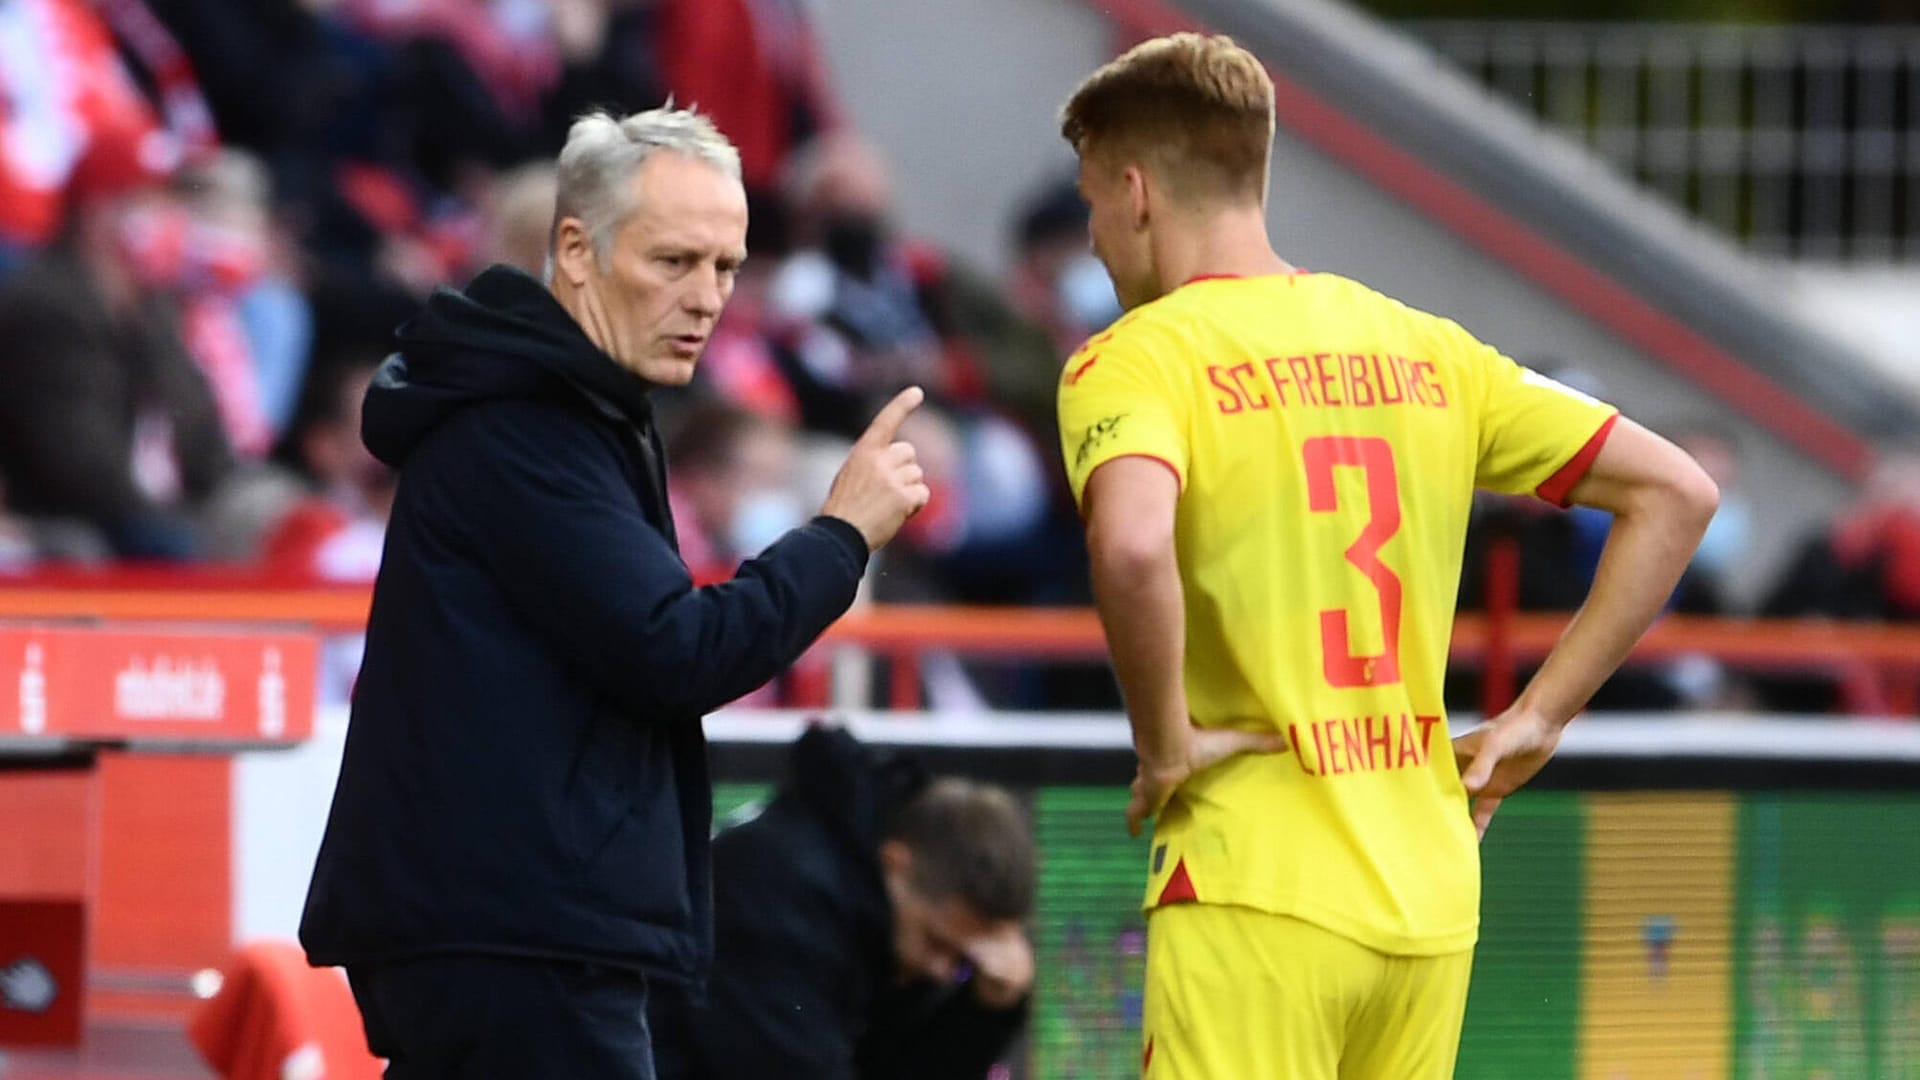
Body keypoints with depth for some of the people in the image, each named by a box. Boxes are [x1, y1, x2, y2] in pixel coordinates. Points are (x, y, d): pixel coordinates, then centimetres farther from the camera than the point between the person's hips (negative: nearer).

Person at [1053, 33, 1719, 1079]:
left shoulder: (1134, 361, -6)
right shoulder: (1420, 350, 13)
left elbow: (1131, 549, -28)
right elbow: (1675, 492, 13)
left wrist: (1161, 742, -13)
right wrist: (1536, 718, 12)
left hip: (1257, 892, -6)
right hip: (1431, 902, 6)